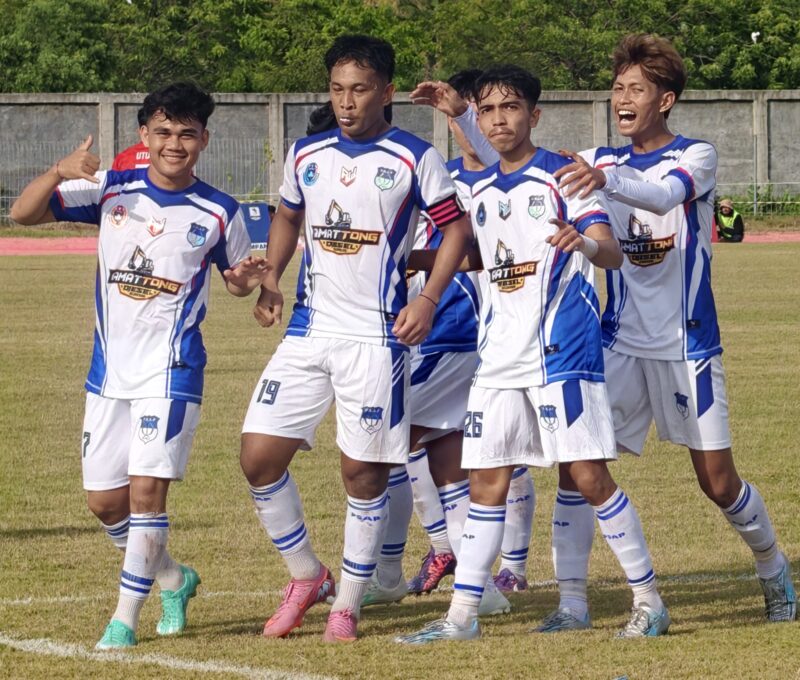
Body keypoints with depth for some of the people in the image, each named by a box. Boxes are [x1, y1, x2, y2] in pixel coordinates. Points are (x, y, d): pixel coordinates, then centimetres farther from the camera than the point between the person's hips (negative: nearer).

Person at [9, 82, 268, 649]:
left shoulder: (219, 213, -2)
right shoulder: (112, 190, 0)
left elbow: (237, 277, 15)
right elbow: (24, 213, -5)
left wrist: (248, 280, -10)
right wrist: (60, 172, -25)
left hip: (171, 373, -3)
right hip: (110, 371, 3)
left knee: (147, 490, -14)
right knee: (104, 500, 7)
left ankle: (125, 618, -6)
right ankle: (172, 579, 32)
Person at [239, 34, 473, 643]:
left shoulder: (414, 159, -5)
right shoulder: (306, 155, 9)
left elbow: (457, 227, -1)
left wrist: (428, 300, -12)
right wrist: (270, 279, 7)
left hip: (376, 336, -5)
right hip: (309, 330, 5)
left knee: (364, 473, 1)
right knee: (259, 456, -2)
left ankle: (347, 604, 15)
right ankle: (306, 577, 16)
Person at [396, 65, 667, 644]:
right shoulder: (481, 190, 12)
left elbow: (614, 253, -17)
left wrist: (584, 242, -39)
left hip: (562, 346, -6)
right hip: (500, 352, 6)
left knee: (588, 475, -7)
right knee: (487, 480, 6)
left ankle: (649, 600, 4)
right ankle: (463, 615, 10)